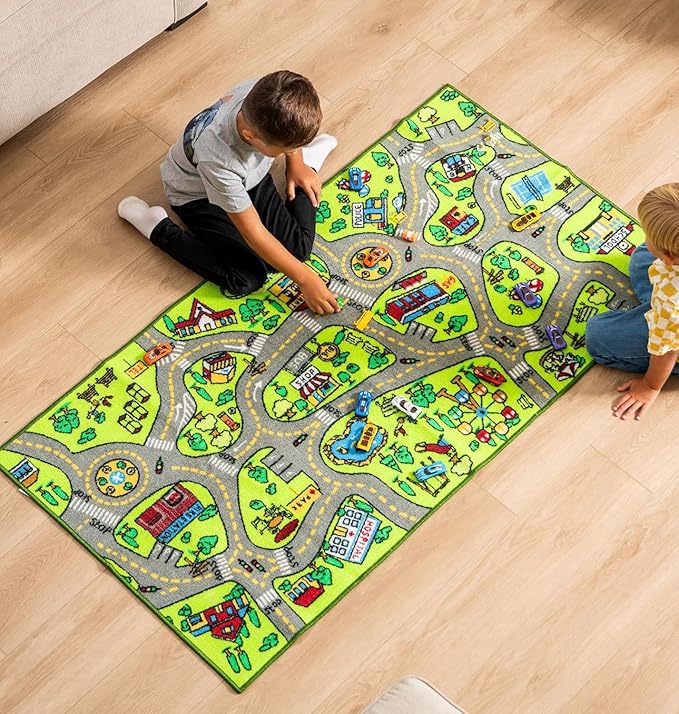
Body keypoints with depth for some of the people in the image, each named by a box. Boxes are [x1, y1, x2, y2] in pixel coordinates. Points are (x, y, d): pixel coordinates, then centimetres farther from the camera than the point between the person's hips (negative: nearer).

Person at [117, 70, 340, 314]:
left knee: (297, 248, -6)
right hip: (199, 195, -5)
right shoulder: (218, 160, -44)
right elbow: (255, 234, -32)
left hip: (250, 174, 5)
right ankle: (157, 227, -3)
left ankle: (309, 158, 18)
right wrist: (305, 278, -24)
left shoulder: (266, 98, -32)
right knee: (246, 278, -17)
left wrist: (296, 163, 1)